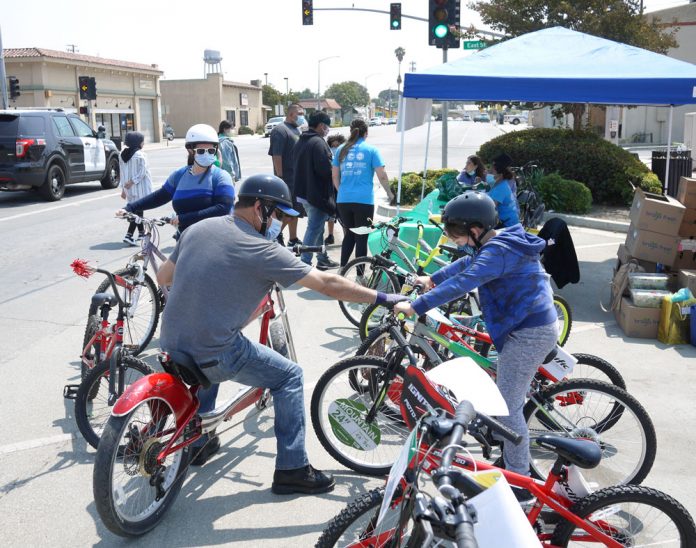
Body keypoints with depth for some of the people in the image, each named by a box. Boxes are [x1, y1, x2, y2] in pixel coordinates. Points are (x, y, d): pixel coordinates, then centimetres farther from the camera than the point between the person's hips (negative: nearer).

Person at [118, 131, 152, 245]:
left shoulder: (122, 154, 8)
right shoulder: (140, 155, -12)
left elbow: (122, 172, 11)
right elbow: (142, 172, -19)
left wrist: (123, 188, 15)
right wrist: (133, 182, -10)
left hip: (128, 188, 7)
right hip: (139, 188, -7)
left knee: (136, 210, 18)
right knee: (138, 211, -7)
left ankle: (141, 233, 27)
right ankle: (129, 235, -17)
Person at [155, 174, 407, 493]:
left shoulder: (198, 228, 6)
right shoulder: (261, 250, -12)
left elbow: (163, 277, 16)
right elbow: (328, 284, -12)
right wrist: (382, 298, -5)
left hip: (170, 344, 7)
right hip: (213, 355, -7)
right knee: (289, 376, 9)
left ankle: (198, 442, 44)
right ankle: (292, 469, 11)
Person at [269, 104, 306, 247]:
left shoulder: (297, 130, 17)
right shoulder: (280, 130, -12)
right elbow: (277, 156, -18)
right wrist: (280, 178, -23)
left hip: (298, 178, 9)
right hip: (288, 178, -9)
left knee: (295, 210, 14)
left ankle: (293, 239, 22)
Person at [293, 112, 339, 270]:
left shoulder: (301, 141, 13)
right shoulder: (318, 143, -19)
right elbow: (325, 169, -24)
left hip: (303, 192, 10)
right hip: (317, 194, -10)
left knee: (317, 227, 19)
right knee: (314, 229, -4)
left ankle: (323, 259, 29)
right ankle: (305, 263, -3)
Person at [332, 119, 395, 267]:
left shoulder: (341, 149, 10)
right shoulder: (371, 150, 0)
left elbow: (335, 176, 12)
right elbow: (382, 176, -4)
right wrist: (389, 193, 10)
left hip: (343, 200, 4)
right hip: (364, 200, -4)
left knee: (349, 235, 18)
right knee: (361, 238, 3)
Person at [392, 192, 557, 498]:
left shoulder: (498, 251, -23)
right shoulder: (501, 242, 9)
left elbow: (462, 282, -32)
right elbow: (467, 264, 25)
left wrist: (416, 306, -32)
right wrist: (433, 279, 27)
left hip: (528, 334, -11)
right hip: (533, 327, 11)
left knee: (508, 409, -2)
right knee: (510, 401, 21)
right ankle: (513, 462, 36)